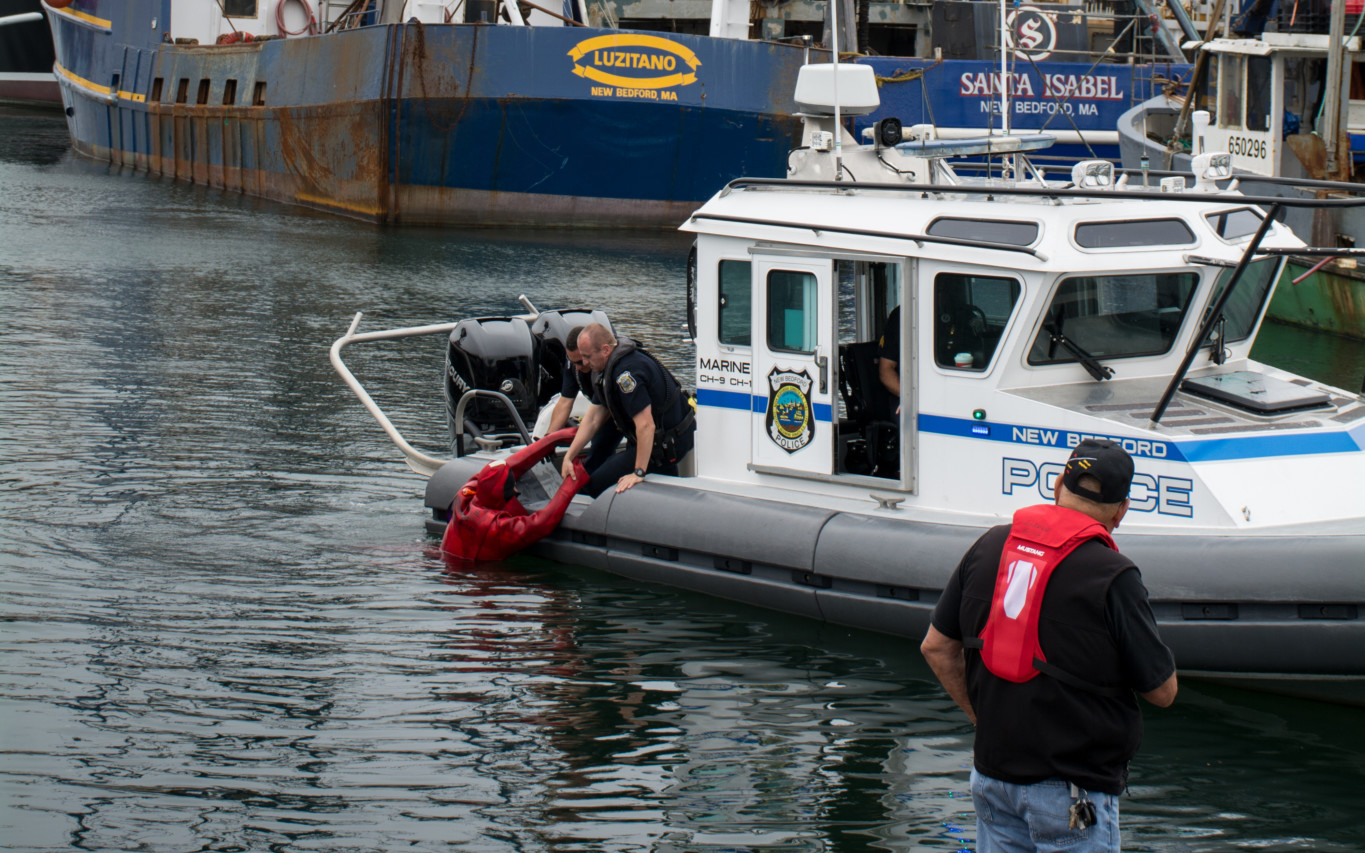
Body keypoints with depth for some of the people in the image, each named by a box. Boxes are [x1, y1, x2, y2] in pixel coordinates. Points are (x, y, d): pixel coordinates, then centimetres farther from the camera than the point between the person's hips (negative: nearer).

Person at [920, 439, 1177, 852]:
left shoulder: (990, 545, 5)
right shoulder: (1112, 576, -13)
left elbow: (937, 647, 12)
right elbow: (1163, 690, -5)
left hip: (993, 774, 6)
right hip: (1072, 788, -6)